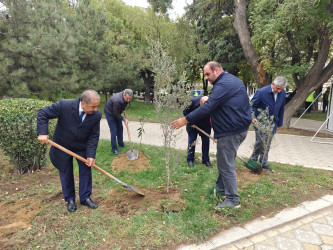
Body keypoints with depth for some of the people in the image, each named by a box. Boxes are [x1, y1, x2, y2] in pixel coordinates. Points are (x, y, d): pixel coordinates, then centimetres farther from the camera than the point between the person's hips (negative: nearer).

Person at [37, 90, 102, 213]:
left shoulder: (96, 115, -22)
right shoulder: (64, 105, -30)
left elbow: (94, 136, -13)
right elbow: (43, 113, -17)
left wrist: (91, 155, -20)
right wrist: (42, 133, -27)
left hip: (82, 147, 2)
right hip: (63, 146, -2)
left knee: (86, 171, 6)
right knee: (66, 173, 10)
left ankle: (85, 198, 25)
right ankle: (70, 199, 28)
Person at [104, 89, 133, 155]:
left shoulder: (127, 98, -16)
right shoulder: (117, 100, -40)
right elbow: (116, 114, -29)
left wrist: (123, 109, 15)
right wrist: (124, 119, -21)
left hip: (117, 112, 8)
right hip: (109, 112, -7)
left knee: (120, 128, 12)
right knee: (114, 130, -9)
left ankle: (121, 143, 28)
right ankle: (114, 148, -1)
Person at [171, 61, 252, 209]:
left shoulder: (223, 84, -18)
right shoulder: (234, 80, 16)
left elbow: (207, 108, -24)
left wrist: (185, 120, -20)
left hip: (230, 131, -11)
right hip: (240, 128, 11)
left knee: (226, 165, -2)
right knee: (224, 161, 21)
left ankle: (233, 200, 8)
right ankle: (220, 188, 35)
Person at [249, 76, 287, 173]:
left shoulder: (282, 93, 0)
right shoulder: (261, 92, -16)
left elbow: (281, 109, 11)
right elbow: (252, 105, -9)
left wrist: (280, 123, 15)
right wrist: (253, 117, -24)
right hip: (260, 122, -5)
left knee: (267, 144, 9)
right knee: (260, 141, -8)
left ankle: (263, 164, 19)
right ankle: (253, 159, 11)